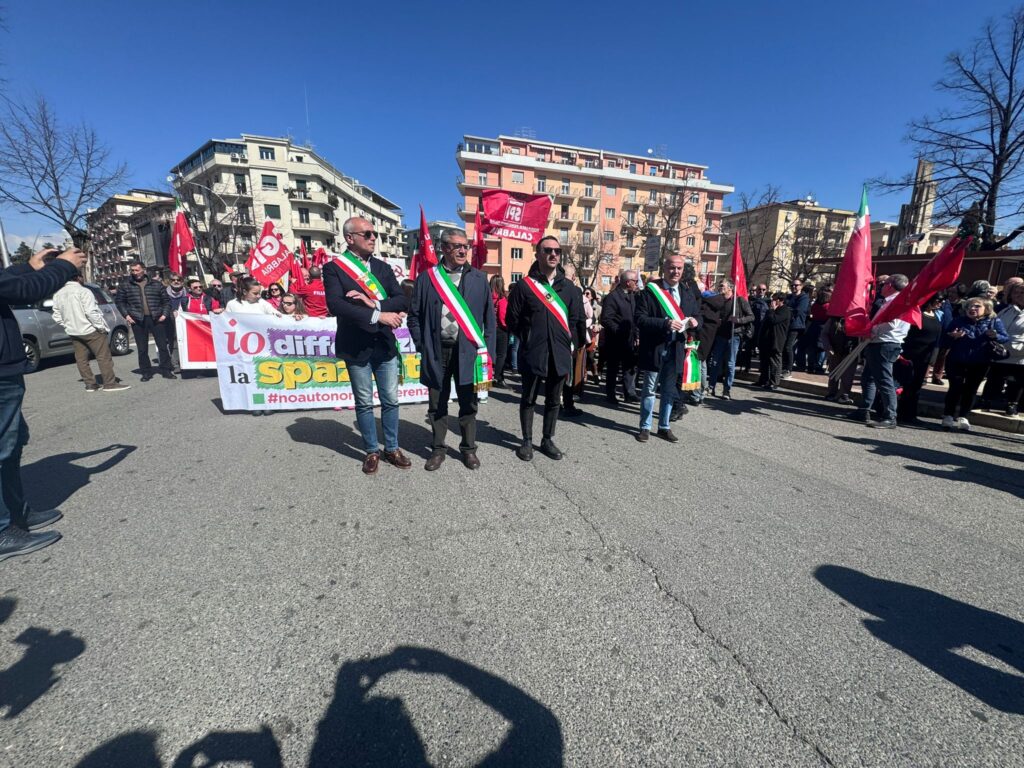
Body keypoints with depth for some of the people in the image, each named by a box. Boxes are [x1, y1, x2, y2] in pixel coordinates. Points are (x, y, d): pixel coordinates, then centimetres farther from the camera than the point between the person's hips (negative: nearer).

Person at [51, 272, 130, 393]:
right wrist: (103, 328, -14)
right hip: (90, 330, -7)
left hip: (72, 332, 7)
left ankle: (90, 384, 14)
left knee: (81, 358, 10)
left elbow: (57, 317, 9)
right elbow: (92, 312, -20)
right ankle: (110, 383, -5)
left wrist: (68, 327, 18)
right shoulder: (83, 291, -13)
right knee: (104, 356, -3)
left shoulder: (58, 294, 8)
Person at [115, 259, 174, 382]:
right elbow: (119, 301, 13)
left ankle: (165, 370, 9)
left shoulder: (156, 285, 8)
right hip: (138, 321, 1)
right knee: (142, 349, 5)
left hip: (157, 319, 0)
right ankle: (146, 372, 13)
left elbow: (166, 300, 11)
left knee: (163, 345, 0)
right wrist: (126, 315, 0)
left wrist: (165, 314, -1)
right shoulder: (125, 286, 9)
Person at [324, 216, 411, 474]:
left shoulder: (383, 267, 8)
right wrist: (377, 315, -23)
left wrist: (373, 303, -17)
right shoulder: (334, 268, -4)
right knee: (364, 403, 9)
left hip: (385, 345, 3)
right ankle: (372, 451, 24)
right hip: (356, 347, -3)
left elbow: (403, 300, -1)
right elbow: (335, 305, -20)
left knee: (390, 400, 9)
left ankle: (391, 448, 25)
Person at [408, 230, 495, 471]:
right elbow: (414, 315, 7)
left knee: (468, 403, 9)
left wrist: (487, 351, 1)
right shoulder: (426, 277, 3)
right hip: (437, 351, 0)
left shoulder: (479, 278, 5)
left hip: (468, 351, 0)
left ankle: (468, 448, 25)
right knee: (437, 404, 10)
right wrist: (422, 346, 0)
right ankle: (438, 449, 26)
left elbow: (489, 317, 6)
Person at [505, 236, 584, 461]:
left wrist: (569, 343, 3)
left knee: (554, 400, 11)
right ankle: (527, 441, 21)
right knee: (528, 398, 7)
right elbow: (512, 319, 1)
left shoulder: (570, 289, 8)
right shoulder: (524, 286, -2)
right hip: (532, 354, -3)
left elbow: (576, 320, 12)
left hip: (560, 354, 3)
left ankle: (548, 440, 26)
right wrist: (529, 340, 2)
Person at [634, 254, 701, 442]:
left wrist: (695, 321, -7)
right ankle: (645, 427, 18)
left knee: (669, 390, 14)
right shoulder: (650, 291, -7)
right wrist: (665, 323, -25)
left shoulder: (688, 294, 10)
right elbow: (640, 319, -15)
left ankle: (664, 427, 26)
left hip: (676, 350, 5)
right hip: (654, 349, -5)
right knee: (650, 390, 5)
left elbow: (698, 315, 17)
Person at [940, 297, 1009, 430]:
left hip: (980, 364, 2)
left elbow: (1006, 338, -1)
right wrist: (953, 337, -20)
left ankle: (962, 417, 17)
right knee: (955, 389, -4)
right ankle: (948, 416, 5)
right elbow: (945, 339, 2)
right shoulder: (959, 321, -2)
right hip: (957, 362, -2)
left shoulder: (994, 322, 1)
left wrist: (996, 336, -22)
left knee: (971, 391, 9)